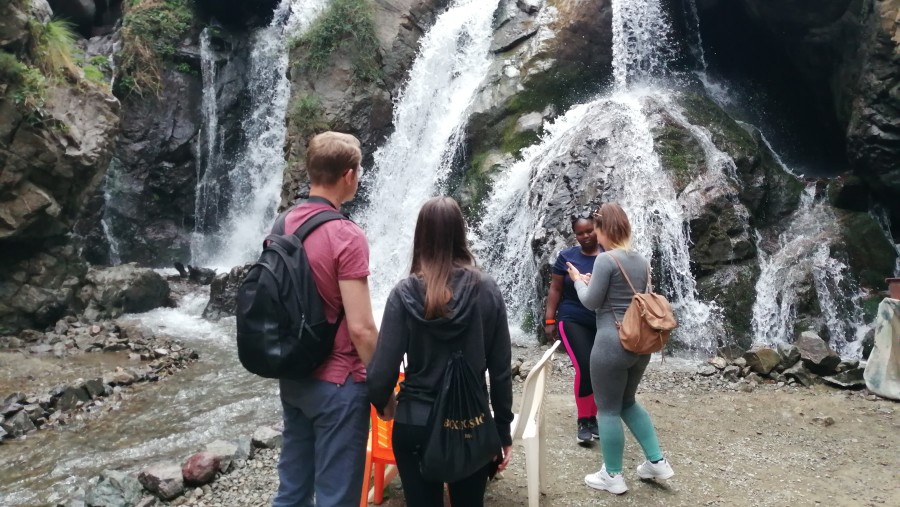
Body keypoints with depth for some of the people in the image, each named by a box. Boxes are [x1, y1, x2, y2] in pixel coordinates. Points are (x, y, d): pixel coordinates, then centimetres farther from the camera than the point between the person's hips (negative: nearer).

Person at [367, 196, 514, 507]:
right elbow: (501, 370, -4)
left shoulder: (405, 293, -12)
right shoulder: (487, 290, -7)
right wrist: (503, 430, 8)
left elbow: (383, 371, -12)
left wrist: (383, 404, 10)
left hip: (415, 425, -1)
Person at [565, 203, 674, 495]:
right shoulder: (642, 261, 9)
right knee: (628, 402, 25)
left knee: (608, 409, 7)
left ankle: (613, 477, 18)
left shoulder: (606, 260, -14)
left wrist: (578, 280, 9)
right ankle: (657, 462, 27)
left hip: (612, 343, -8)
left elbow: (591, 302, -10)